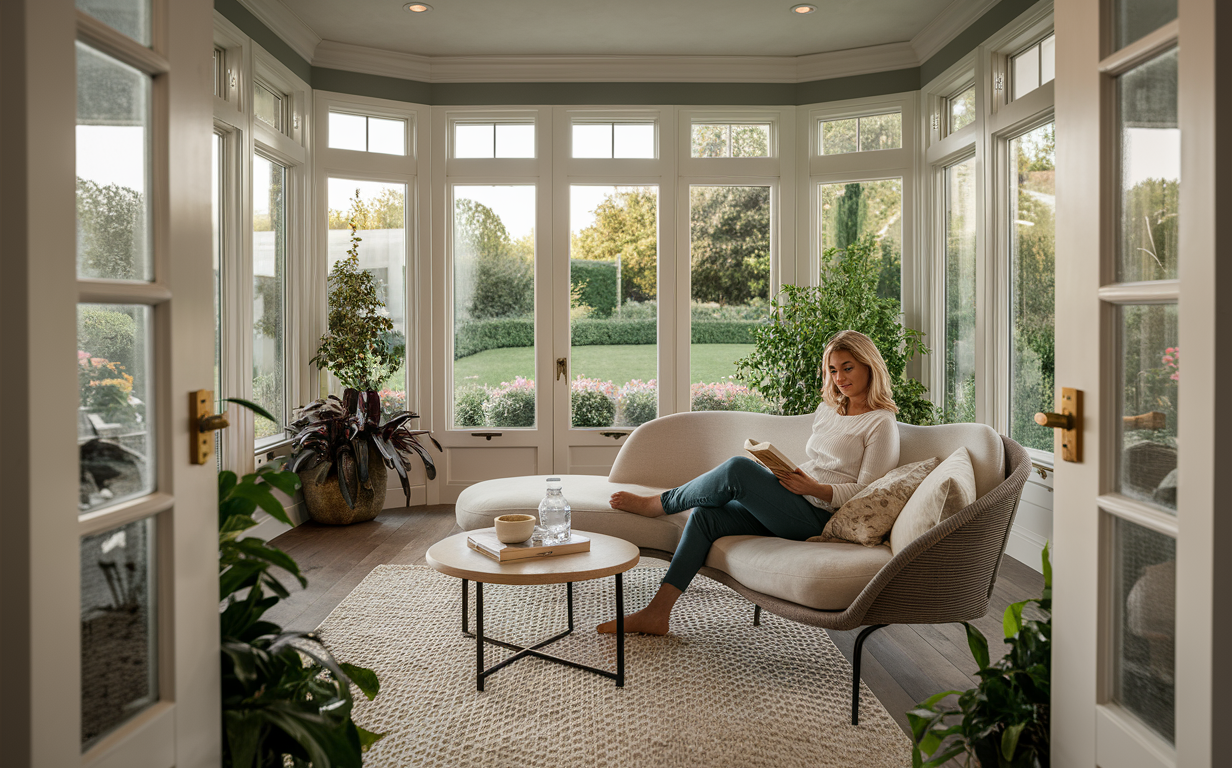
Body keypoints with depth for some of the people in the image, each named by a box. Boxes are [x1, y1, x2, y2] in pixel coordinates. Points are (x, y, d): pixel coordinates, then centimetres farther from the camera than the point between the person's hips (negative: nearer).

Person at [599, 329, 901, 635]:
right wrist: (786, 475, 5)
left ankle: (657, 503, -3)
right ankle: (656, 613, -15)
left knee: (738, 468, -27)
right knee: (705, 515, -14)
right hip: (788, 509, 8)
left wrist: (815, 488, -21)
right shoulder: (827, 409, 21)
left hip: (818, 516, -8)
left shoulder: (881, 424, -3)